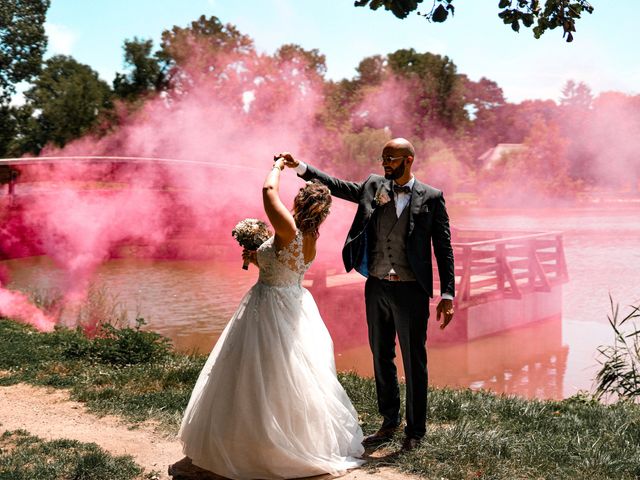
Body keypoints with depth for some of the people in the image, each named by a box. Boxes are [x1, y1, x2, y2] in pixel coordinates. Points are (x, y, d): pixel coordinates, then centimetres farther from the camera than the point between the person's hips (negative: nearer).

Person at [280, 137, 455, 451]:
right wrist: (299, 166, -3)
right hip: (376, 287, 5)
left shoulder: (431, 198, -6)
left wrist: (447, 295, -9)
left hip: (410, 291, -4)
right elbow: (336, 186, 9)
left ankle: (415, 431, 19)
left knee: (414, 362, 5)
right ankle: (389, 423, 30)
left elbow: (443, 248, -5)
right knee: (381, 358, 14)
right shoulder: (373, 186, 5)